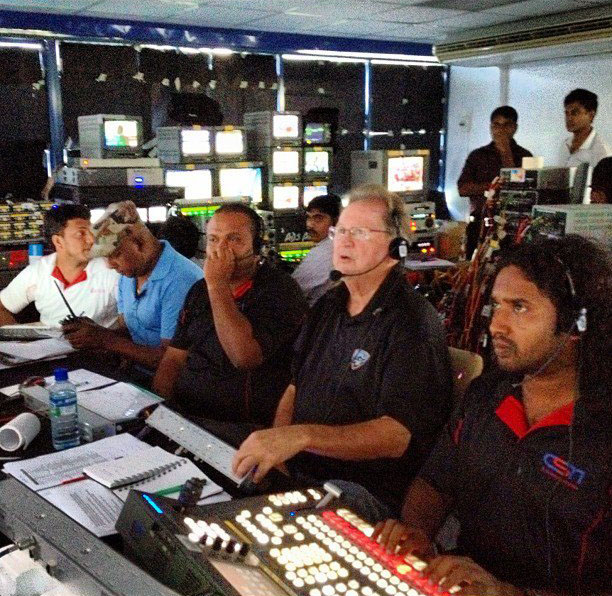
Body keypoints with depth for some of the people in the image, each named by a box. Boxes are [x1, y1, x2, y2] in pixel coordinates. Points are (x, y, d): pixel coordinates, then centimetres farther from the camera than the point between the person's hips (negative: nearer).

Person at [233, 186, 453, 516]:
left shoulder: (412, 324, -14)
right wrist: (272, 450, -2)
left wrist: (301, 436, -37)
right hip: (297, 473, 7)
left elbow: (397, 434, -25)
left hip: (363, 491, -7)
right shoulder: (329, 305, 13)